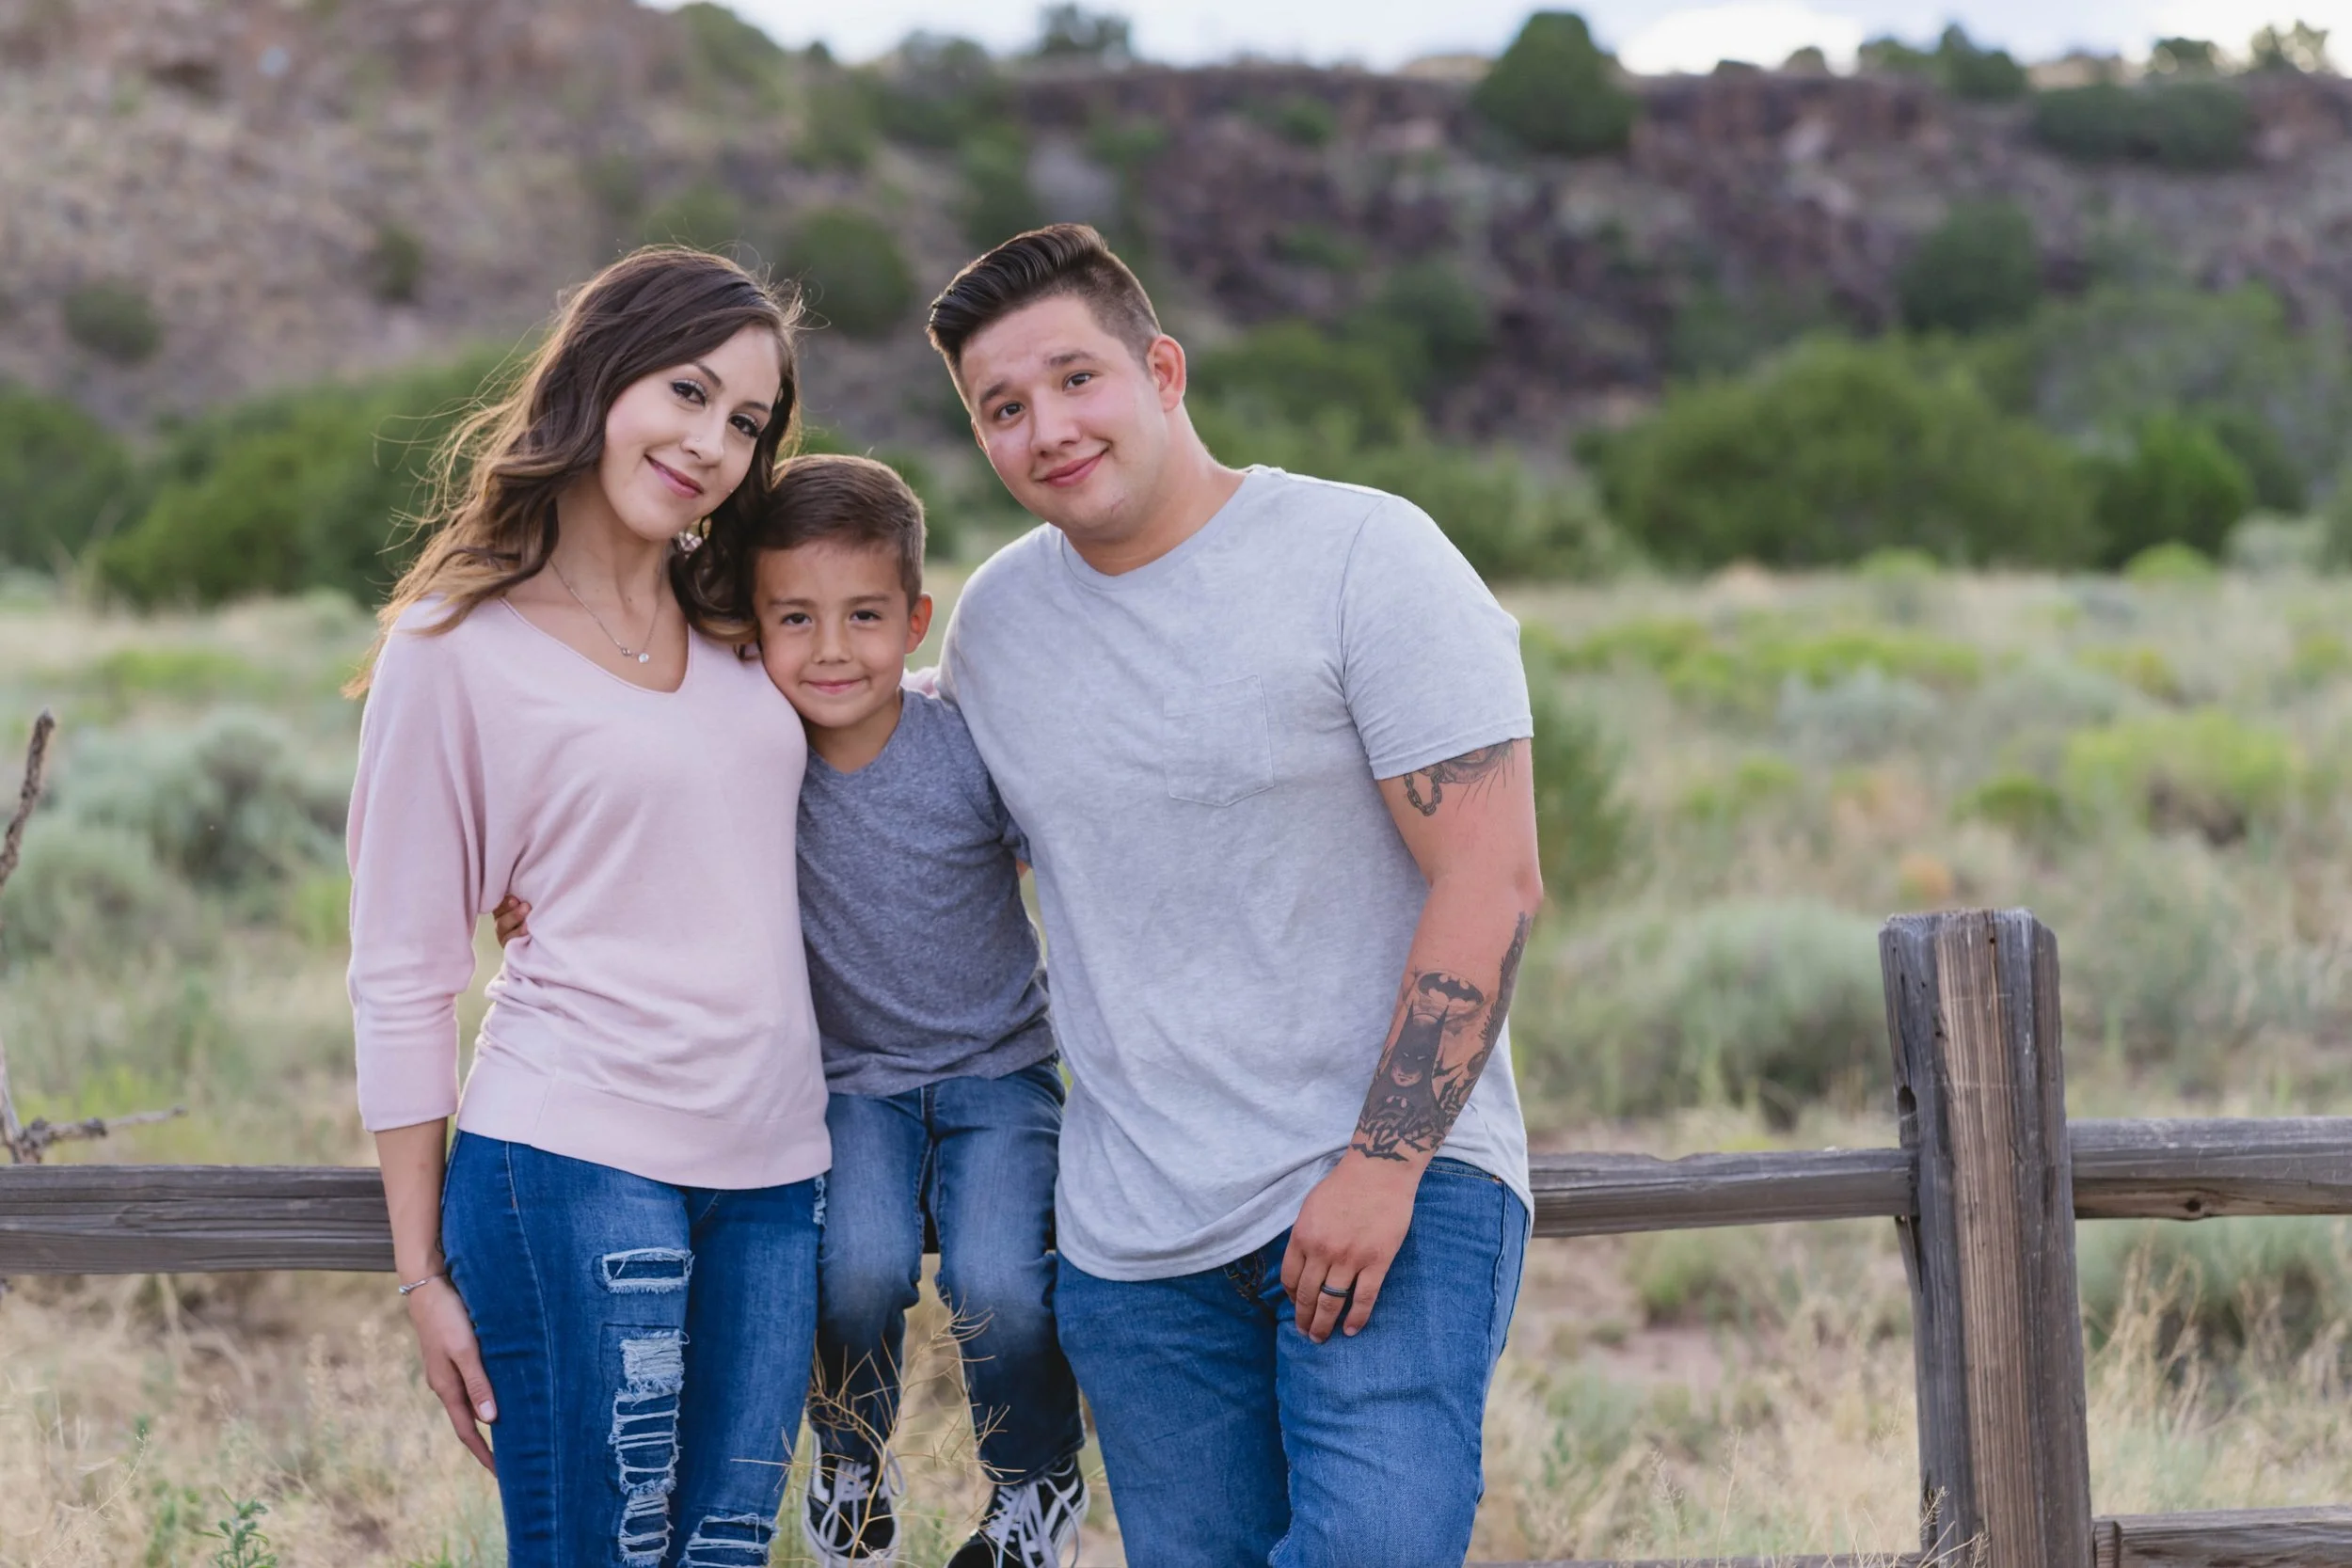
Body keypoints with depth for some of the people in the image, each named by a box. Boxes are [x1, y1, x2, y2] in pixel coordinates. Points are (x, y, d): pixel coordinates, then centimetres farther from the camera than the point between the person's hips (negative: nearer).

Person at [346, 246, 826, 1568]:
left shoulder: (737, 631, 13)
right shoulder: (456, 647, -3)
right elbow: (401, 975, -2)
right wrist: (424, 1274, -3)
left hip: (775, 1169, 5)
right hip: (578, 1164, -5)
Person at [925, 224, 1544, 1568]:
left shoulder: (1366, 556, -7)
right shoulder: (993, 620, 10)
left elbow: (1491, 879, -11)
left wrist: (1384, 1163, -16)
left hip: (1399, 1179, -5)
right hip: (1131, 1240, 5)